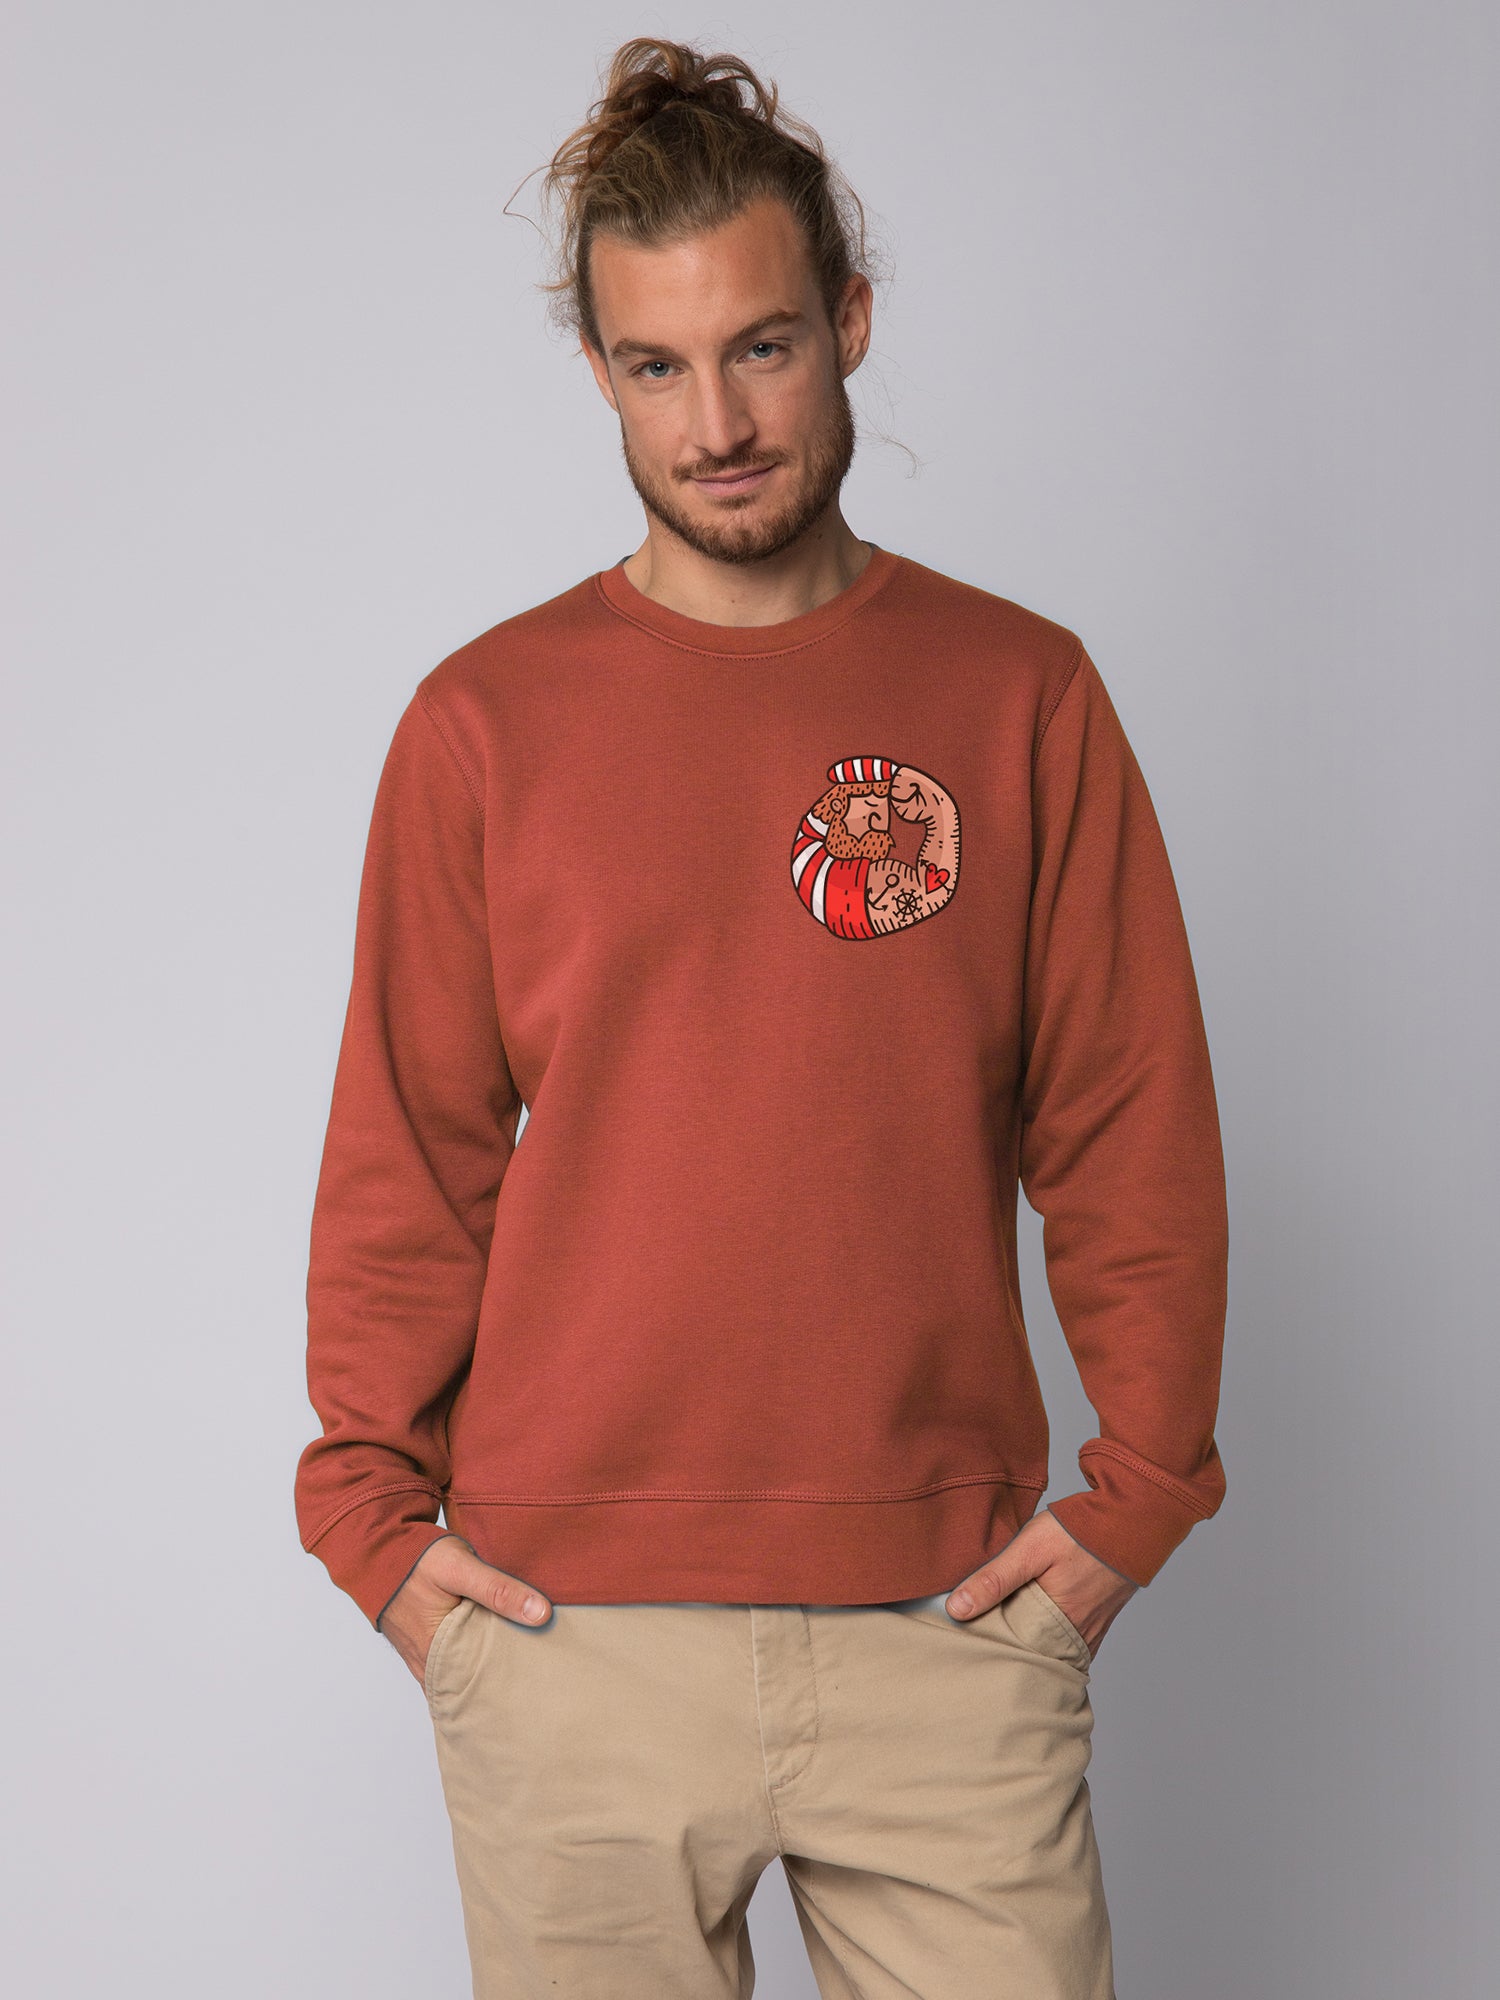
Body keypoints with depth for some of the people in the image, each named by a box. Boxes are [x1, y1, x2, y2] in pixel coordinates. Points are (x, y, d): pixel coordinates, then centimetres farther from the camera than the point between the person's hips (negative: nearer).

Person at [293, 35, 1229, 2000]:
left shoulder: (1022, 696, 3)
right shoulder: (485, 720, 3)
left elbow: (1133, 1134, 5)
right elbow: (406, 1156, 5)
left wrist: (1139, 1492, 1)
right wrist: (371, 1507, 1)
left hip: (950, 1618, 1)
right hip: (567, 1623, 0)